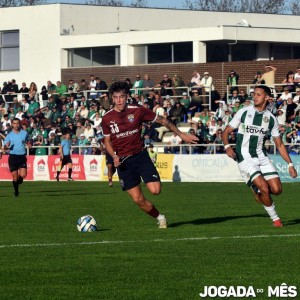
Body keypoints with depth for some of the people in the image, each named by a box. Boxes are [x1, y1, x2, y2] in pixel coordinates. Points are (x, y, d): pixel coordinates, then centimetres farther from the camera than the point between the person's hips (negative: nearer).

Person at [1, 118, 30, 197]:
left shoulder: (24, 133, 4)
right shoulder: (9, 135, 2)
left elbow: (28, 141, 24)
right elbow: (4, 147, 1)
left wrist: (29, 144, 1)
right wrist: (6, 147, -23)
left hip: (22, 157, 0)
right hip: (13, 157, 0)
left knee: (23, 175, -14)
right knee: (15, 177, -1)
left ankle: (18, 181, 21)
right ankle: (16, 191, 20)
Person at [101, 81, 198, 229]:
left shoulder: (138, 111, -6)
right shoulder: (107, 118, -2)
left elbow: (162, 120, 4)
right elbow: (107, 141, 11)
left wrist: (182, 135, 5)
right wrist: (114, 156, -8)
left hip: (140, 155, -1)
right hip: (123, 161, 1)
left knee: (155, 190, -17)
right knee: (138, 199, -4)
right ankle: (160, 217, 21)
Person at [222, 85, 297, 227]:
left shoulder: (271, 118, 5)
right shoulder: (244, 112, -4)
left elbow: (279, 144, 11)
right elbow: (226, 132, -1)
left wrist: (290, 164, 5)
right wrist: (227, 146, -21)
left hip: (261, 157, 4)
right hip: (245, 158, -4)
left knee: (277, 189, -9)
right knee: (264, 187, -19)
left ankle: (258, 190, 24)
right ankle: (275, 218, 1)